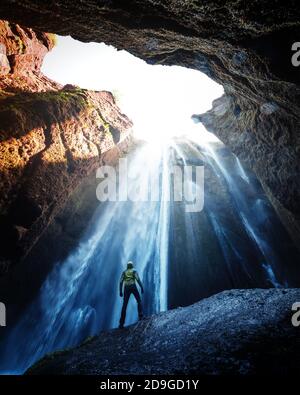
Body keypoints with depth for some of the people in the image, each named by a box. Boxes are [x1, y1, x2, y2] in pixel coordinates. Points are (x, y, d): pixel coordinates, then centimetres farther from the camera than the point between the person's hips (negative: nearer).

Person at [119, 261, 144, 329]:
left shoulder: (124, 272, 15)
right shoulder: (134, 271, 8)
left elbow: (121, 282, 7)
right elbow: (138, 280, -6)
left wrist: (120, 291, 8)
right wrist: (142, 287, -6)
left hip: (126, 288, 2)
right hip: (133, 287, -2)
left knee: (124, 305, 2)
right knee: (139, 301, 16)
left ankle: (121, 323, -4)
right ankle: (140, 315, -4)